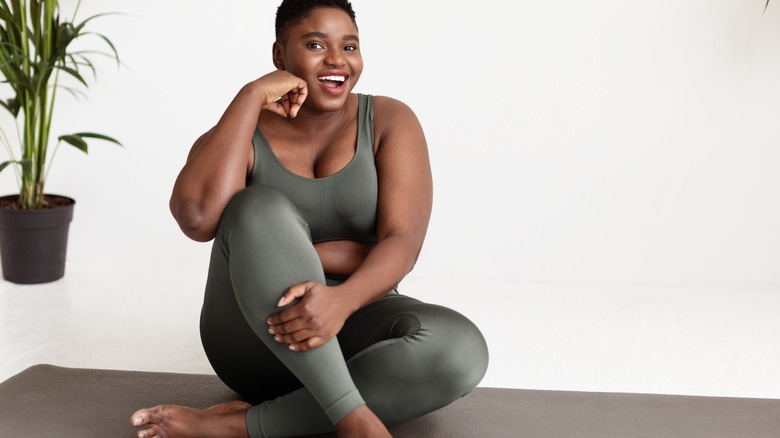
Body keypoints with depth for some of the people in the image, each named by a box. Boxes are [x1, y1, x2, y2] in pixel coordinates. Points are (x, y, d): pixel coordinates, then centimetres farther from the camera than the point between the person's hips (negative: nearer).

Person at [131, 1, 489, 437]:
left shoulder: (389, 122, 1)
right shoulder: (237, 137, -1)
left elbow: (403, 242, -13)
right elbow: (197, 218, -25)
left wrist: (341, 301, -34)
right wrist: (252, 95, -17)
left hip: (352, 331, 2)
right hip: (254, 342, -1)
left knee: (462, 349, -32)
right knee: (262, 208, -30)